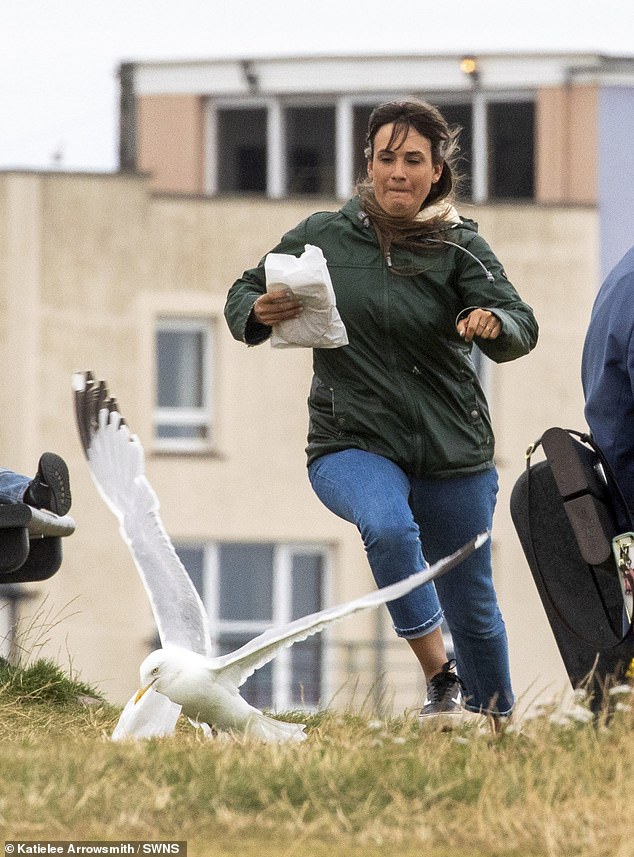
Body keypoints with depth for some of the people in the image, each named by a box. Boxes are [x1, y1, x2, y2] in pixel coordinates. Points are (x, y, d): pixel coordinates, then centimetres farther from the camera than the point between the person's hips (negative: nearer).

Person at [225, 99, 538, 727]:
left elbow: (522, 328, -14)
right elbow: (240, 300, 10)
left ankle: (497, 720, 33)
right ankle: (439, 680, -24)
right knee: (389, 525, -34)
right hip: (352, 445, -1)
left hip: (452, 453, 1)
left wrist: (494, 324, -37)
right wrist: (260, 312, -14)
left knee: (470, 605, 9)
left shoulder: (460, 247, -3)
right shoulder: (322, 237, 0)